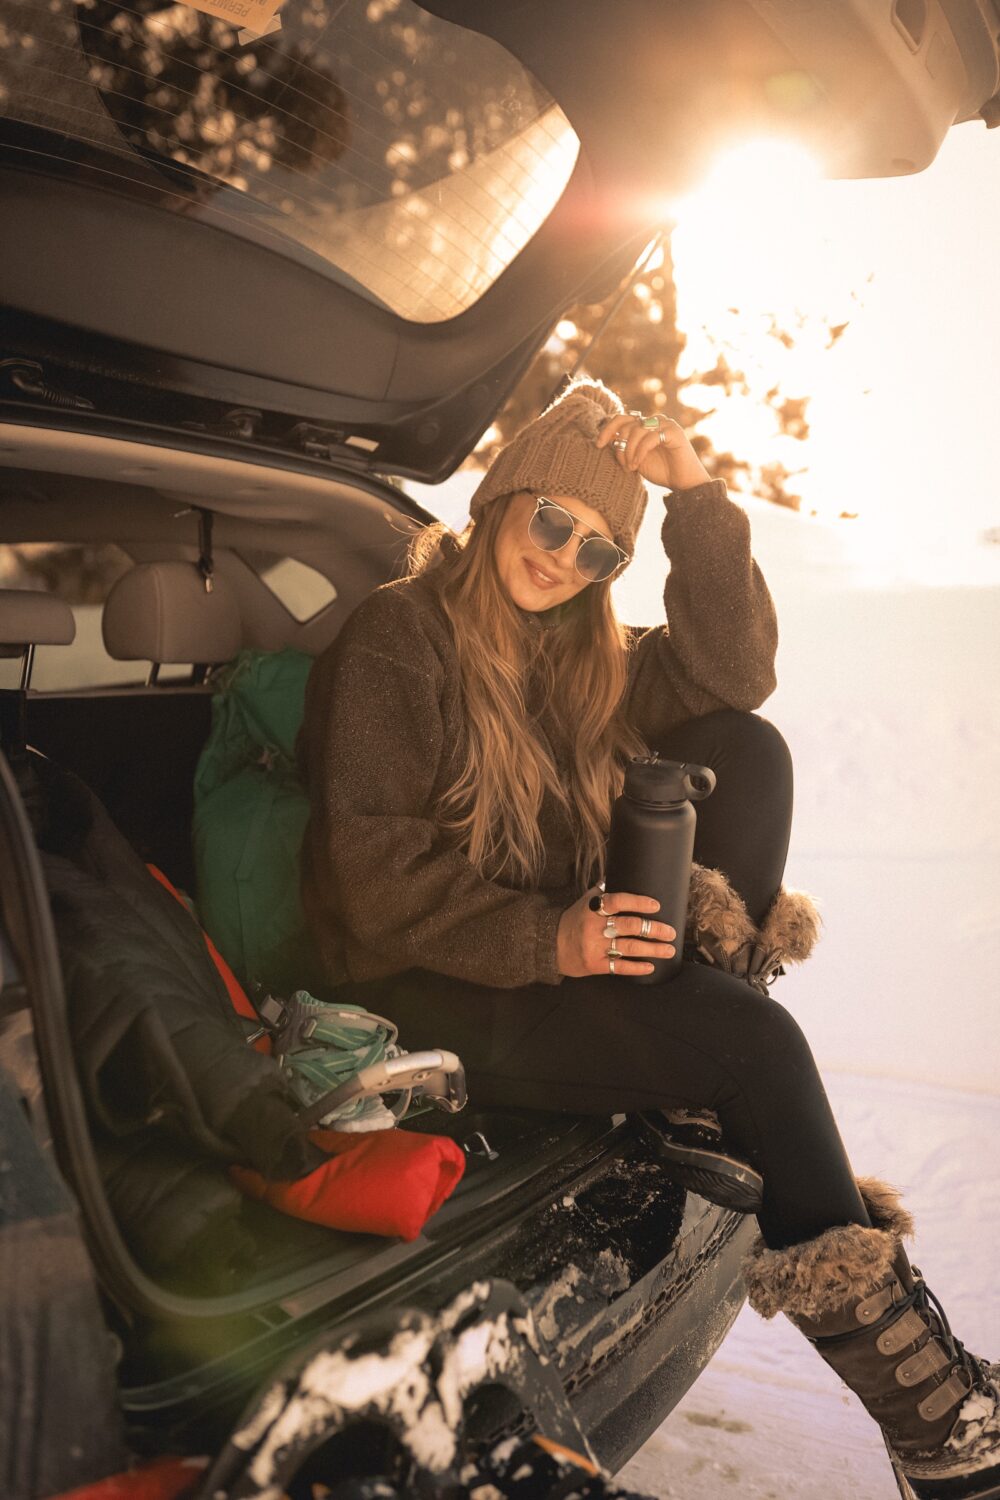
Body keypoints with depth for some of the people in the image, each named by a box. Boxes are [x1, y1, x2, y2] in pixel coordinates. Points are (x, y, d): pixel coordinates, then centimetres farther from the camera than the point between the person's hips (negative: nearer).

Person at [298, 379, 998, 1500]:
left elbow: (730, 673, -3)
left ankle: (708, 1094, -13)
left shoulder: (578, 648, 12)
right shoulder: (399, 635, -10)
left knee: (749, 752, -6)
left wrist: (696, 495, -10)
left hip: (565, 943, 8)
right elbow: (372, 868, -17)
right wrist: (548, 941, -28)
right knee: (751, 1042, -23)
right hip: (429, 990, -7)